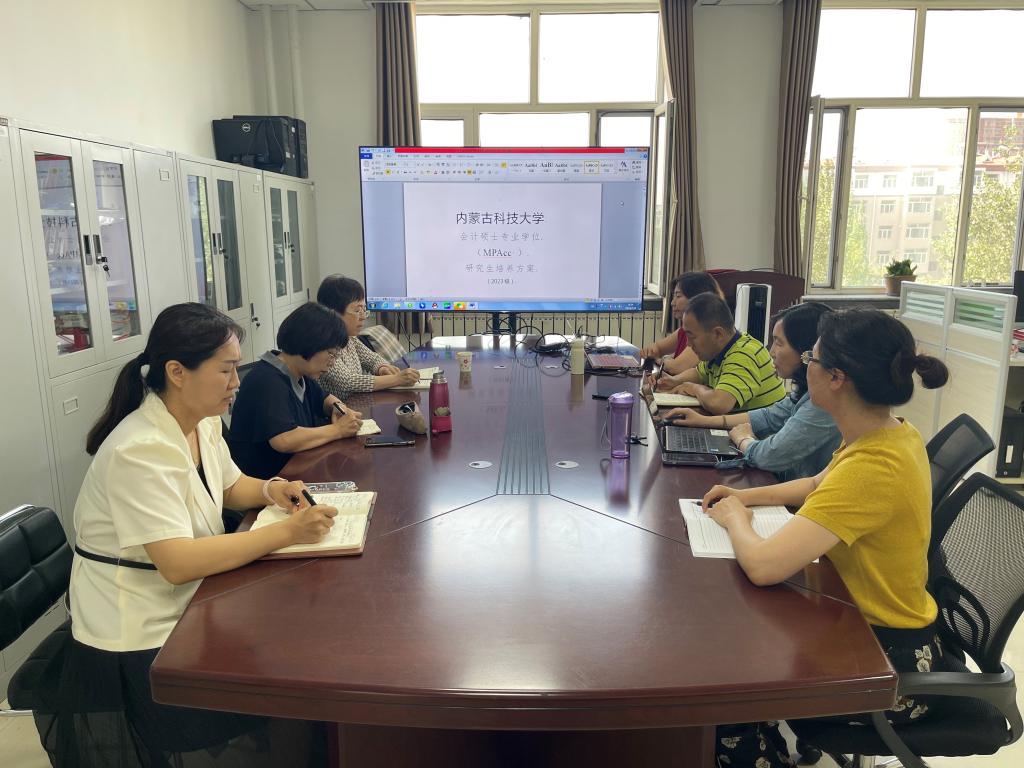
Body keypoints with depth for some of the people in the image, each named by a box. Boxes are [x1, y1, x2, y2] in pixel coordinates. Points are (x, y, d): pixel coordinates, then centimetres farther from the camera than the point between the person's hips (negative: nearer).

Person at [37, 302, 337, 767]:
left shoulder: (202, 423, -1)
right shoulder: (139, 451, -27)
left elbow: (231, 487, 15)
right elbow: (178, 563, -33)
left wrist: (271, 490, -6)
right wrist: (286, 532, -34)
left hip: (186, 608, 8)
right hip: (138, 645, -8)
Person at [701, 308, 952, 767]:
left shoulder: (872, 467, -34)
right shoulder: (893, 434, -3)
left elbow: (763, 566, -38)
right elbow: (817, 485, 17)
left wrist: (734, 519, -17)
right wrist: (744, 496, 3)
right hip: (889, 630, 8)